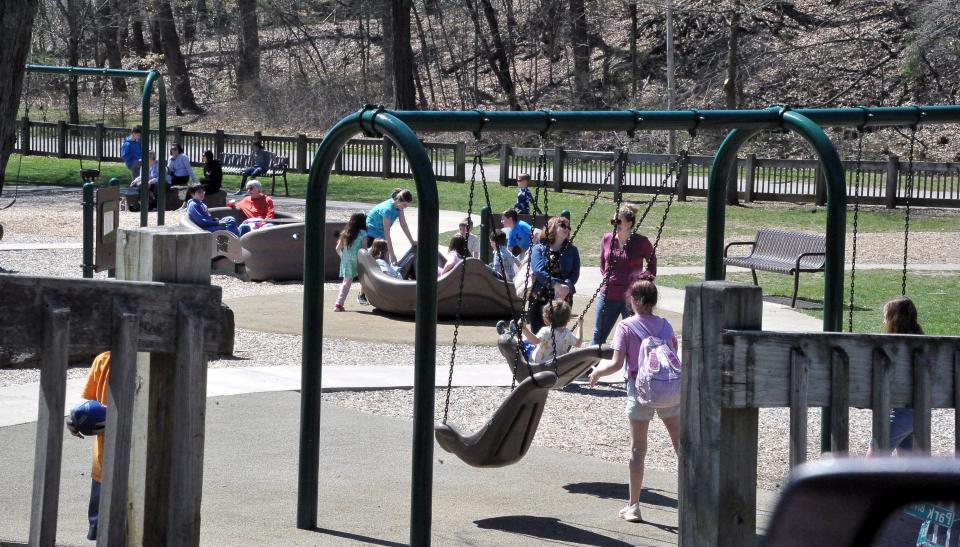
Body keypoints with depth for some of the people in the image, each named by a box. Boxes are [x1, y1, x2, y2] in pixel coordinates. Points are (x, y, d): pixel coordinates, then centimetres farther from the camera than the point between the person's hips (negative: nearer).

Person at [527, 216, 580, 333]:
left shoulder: (572, 251, 12)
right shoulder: (539, 249, 5)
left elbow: (575, 273, 1)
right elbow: (538, 271, -10)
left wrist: (567, 286, -20)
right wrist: (556, 284, -23)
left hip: (562, 298, 2)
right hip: (540, 298, -2)